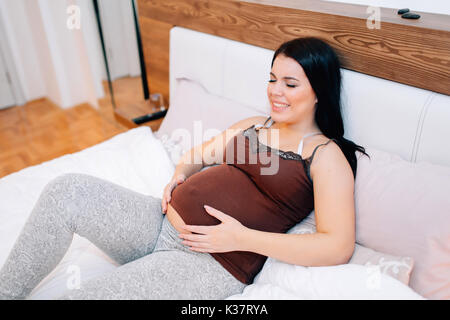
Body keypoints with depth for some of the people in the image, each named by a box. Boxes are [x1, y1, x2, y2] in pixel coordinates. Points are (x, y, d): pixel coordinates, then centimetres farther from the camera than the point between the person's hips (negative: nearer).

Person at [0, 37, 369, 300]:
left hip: (212, 263, -6)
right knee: (67, 189, -15)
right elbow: (198, 155, 28)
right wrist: (179, 176, 3)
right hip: (162, 222, 7)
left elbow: (339, 247, -14)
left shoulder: (326, 155, -3)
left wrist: (243, 238, -18)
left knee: (80, 293, -23)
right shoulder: (253, 125, 17)